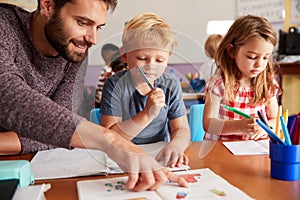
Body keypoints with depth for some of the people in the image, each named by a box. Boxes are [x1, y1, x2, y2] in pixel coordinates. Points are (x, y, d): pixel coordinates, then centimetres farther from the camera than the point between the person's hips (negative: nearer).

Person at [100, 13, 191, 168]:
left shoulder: (171, 85, 1)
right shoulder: (115, 85, -10)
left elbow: (181, 128, -3)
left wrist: (175, 145, -27)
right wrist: (147, 114, -26)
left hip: (158, 156, 4)